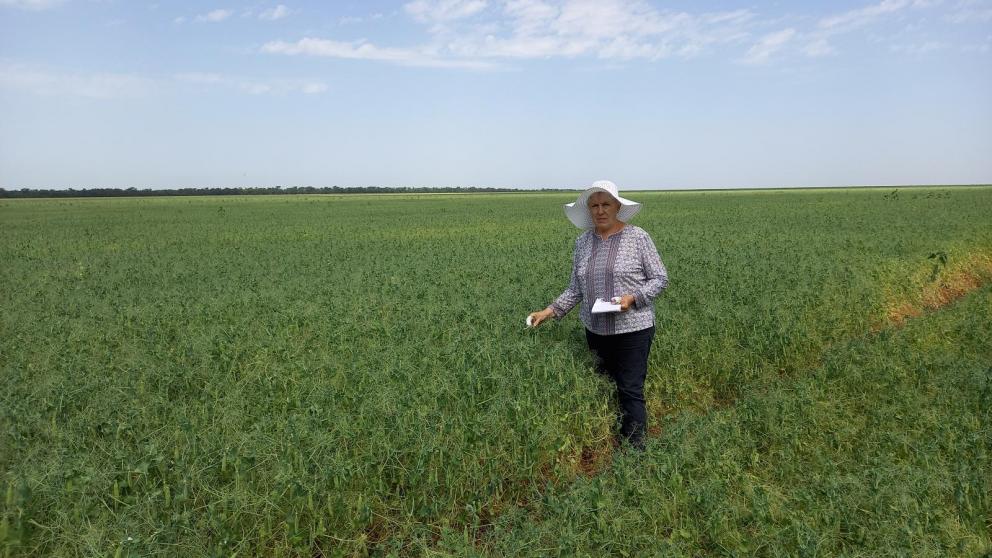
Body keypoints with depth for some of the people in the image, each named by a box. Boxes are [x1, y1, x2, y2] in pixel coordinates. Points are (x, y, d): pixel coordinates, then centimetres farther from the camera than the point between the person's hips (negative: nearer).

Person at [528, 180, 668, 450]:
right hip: (596, 330, 4)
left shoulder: (638, 237, -7)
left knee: (631, 391, -4)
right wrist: (551, 310, -2)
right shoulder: (583, 242, 6)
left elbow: (660, 278, -4)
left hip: (633, 328, -4)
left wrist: (633, 297, -20)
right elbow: (576, 288, 10)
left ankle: (634, 447, 8)